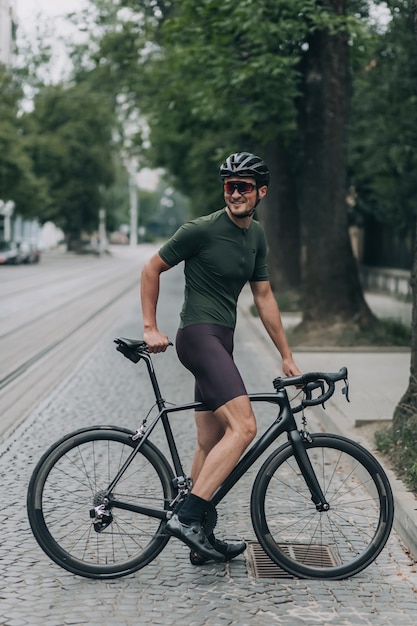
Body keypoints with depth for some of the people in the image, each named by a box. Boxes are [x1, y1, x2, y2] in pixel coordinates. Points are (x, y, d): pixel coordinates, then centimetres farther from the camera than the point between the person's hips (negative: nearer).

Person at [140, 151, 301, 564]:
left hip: (221, 342, 8)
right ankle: (187, 517, -23)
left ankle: (201, 542, 19)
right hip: (199, 335, -8)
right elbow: (152, 269, -2)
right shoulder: (202, 229, -10)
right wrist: (150, 328, -5)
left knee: (210, 444, 11)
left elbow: (263, 298, 17)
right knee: (243, 426, -23)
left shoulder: (257, 236, 12)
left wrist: (286, 355, 16)